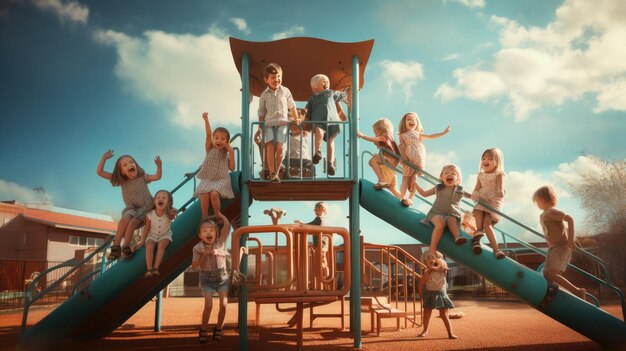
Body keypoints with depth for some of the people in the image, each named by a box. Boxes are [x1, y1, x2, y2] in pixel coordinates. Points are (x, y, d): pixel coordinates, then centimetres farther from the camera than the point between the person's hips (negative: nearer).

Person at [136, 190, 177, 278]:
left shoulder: (169, 214, -21)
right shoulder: (150, 214, -18)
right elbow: (147, 228, -6)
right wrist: (142, 241, 2)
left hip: (165, 235, -1)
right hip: (152, 235, 1)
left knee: (161, 245, -29)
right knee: (149, 246, -25)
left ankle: (155, 268, -23)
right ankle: (149, 269, -23)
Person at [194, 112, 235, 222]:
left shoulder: (226, 153, 9)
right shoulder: (210, 149, 5)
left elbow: (232, 168, 3)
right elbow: (208, 134, -9)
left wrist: (231, 153, -5)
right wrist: (206, 120, -24)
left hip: (222, 179, -1)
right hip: (208, 179, 1)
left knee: (214, 194, -30)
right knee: (204, 195, -27)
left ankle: (217, 215, -10)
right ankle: (205, 218, -11)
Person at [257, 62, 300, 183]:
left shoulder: (285, 91, 5)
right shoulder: (264, 95, 5)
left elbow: (292, 106, 17)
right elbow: (261, 112, 11)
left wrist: (296, 119, 16)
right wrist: (260, 126, 9)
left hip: (282, 123, 0)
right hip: (269, 123, 0)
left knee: (279, 146, -13)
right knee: (270, 146, -15)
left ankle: (276, 172, -1)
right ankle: (272, 173, -13)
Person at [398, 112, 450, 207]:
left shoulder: (418, 134, 18)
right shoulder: (402, 135, 8)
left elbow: (431, 136, 18)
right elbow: (402, 148, -1)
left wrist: (444, 133, 15)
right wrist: (405, 159, -13)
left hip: (419, 162, 2)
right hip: (408, 161, -2)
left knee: (413, 181, 1)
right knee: (405, 180, 1)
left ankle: (410, 198, 4)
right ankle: (403, 198, 3)